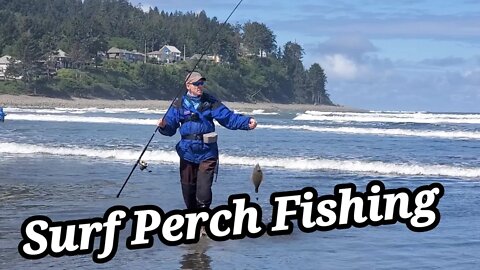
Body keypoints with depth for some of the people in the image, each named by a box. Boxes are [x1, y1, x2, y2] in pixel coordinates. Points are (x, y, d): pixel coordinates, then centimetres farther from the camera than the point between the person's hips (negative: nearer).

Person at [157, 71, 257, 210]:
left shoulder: (211, 102, 3)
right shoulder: (179, 104, 3)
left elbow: (229, 118, -3)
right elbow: (170, 128, -1)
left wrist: (247, 121, -19)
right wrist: (163, 126, -24)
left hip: (207, 153, -1)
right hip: (187, 153, 1)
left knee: (203, 190, -11)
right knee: (188, 189, 11)